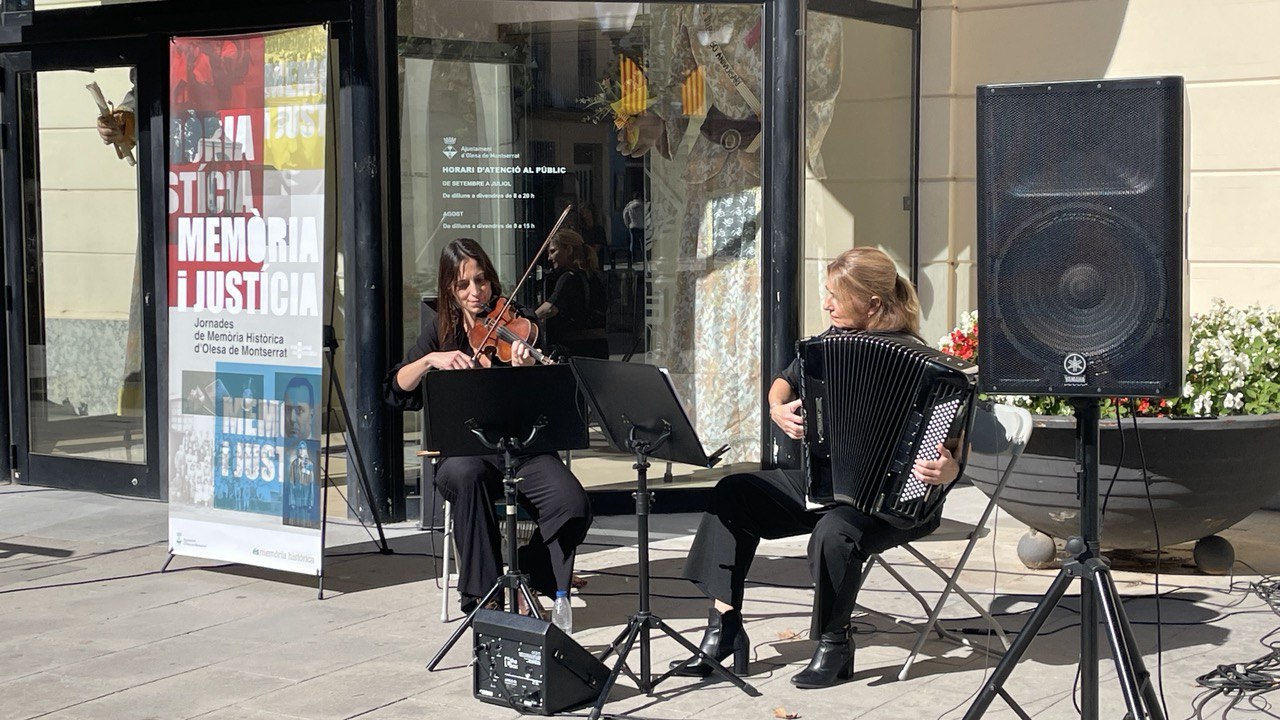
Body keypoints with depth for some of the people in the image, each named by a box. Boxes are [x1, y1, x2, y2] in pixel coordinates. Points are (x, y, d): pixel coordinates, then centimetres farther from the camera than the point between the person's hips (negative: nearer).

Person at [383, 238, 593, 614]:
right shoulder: (441, 328, 8)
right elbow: (396, 389, 4)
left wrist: (524, 371, -27)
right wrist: (430, 360, -13)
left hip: (521, 449, 0)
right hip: (462, 450, 0)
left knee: (573, 505, -27)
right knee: (467, 474, -36)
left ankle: (529, 577, 0)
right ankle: (480, 595, -22)